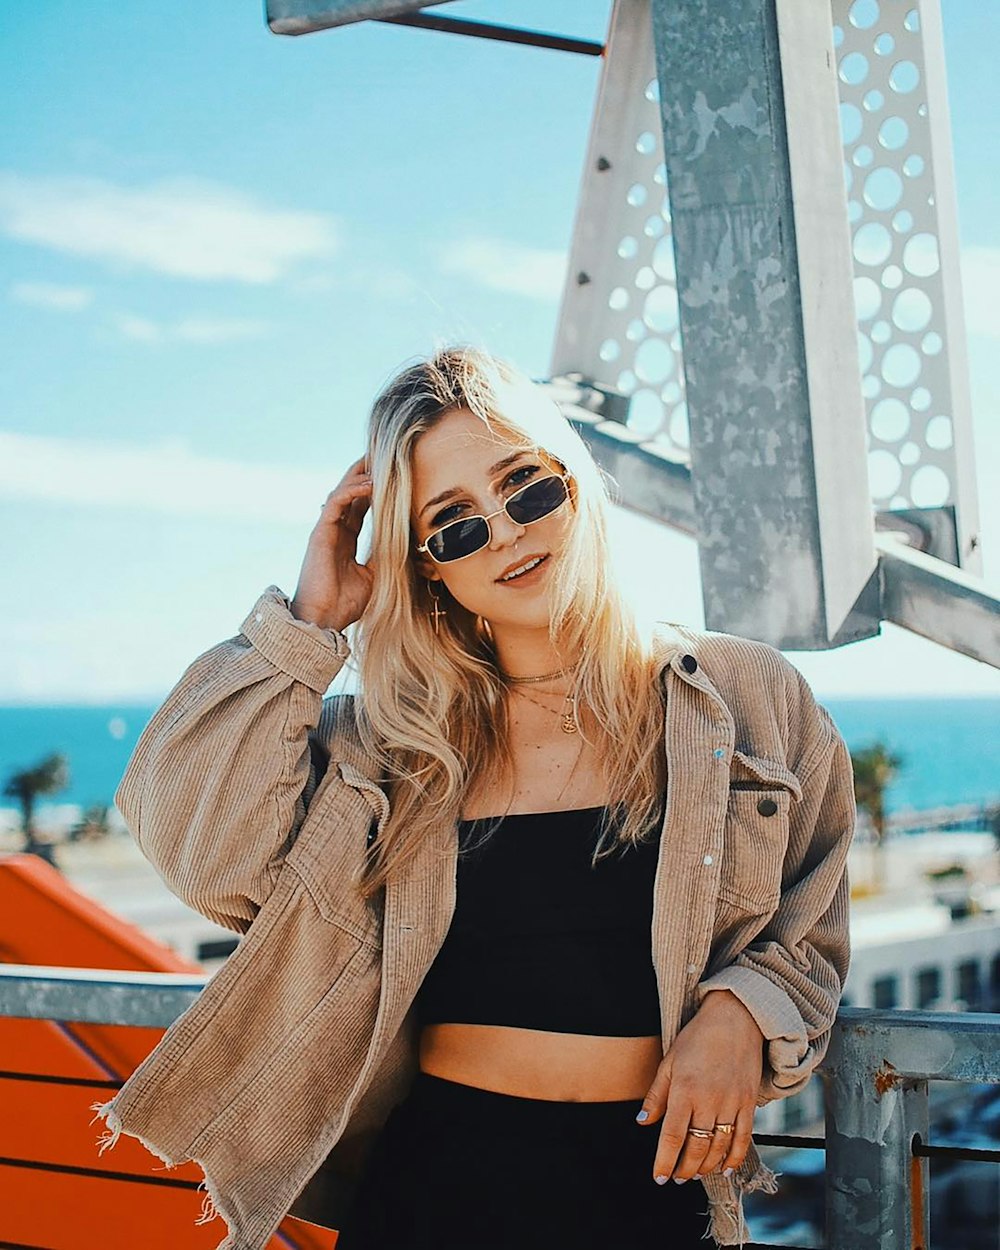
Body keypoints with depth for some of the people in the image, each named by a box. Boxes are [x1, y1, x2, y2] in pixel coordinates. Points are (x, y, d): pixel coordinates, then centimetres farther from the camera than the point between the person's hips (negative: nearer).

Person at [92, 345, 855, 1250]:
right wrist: (310, 622, -7)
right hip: (437, 1175, 1)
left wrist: (739, 1014, -15)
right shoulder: (389, 734, 2)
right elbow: (201, 847, -12)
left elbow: (808, 934, 7)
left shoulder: (746, 699, -1)